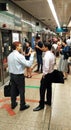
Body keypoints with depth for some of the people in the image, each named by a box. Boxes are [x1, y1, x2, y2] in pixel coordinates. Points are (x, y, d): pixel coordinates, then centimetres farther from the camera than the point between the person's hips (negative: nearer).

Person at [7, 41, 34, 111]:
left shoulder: (9, 55, 4)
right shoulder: (19, 55, -20)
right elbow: (28, 64, -23)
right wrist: (32, 55, -15)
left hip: (12, 75, 8)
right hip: (19, 76, -7)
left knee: (13, 90, 17)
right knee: (21, 91, 7)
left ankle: (13, 104, 32)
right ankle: (22, 106, 20)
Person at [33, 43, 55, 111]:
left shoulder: (47, 55, -24)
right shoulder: (52, 54, 5)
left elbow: (46, 67, -28)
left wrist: (44, 74, -16)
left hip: (47, 74, -10)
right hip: (51, 73, 10)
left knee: (42, 89, 0)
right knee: (49, 88, 20)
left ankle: (41, 105, 9)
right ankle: (48, 101, 35)